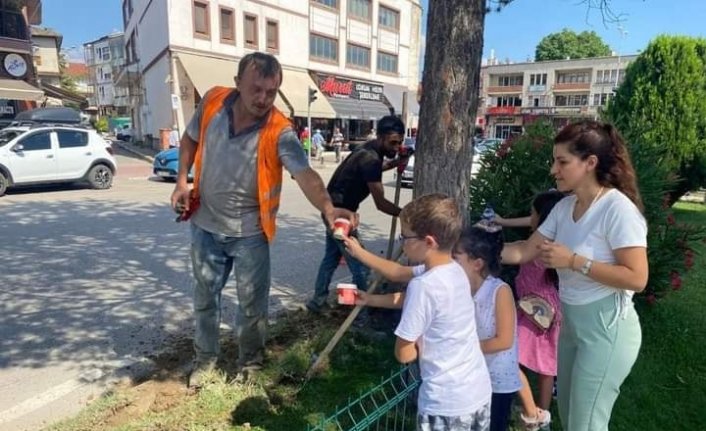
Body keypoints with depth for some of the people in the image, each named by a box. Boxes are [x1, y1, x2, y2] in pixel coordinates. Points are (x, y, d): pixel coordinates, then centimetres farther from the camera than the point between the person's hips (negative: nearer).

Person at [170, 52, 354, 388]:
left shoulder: (279, 131, -23)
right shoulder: (212, 102, -11)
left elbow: (304, 173, -39)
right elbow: (191, 139, 8)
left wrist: (327, 208, -57)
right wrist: (182, 181, -3)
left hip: (249, 232, -3)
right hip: (205, 224, 4)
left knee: (252, 303, 10)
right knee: (205, 295, 20)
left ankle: (250, 364, 36)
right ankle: (205, 358, 43)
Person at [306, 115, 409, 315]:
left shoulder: (372, 149, 4)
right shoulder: (371, 159, -25)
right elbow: (380, 203, -24)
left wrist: (396, 162, 12)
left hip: (335, 209, 10)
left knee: (331, 257, 22)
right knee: (360, 266, -3)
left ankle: (317, 301, 35)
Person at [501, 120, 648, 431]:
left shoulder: (618, 209, -20)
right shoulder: (564, 207, 2)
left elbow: (637, 278, -23)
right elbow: (525, 251, 4)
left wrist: (573, 260, -25)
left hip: (606, 326, -8)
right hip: (571, 321, 8)